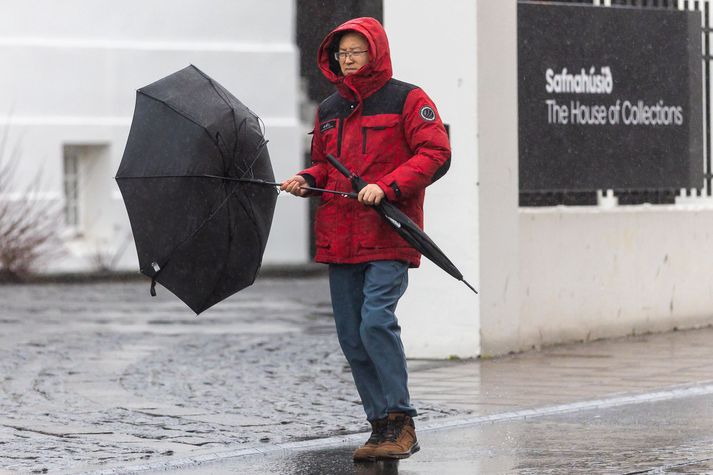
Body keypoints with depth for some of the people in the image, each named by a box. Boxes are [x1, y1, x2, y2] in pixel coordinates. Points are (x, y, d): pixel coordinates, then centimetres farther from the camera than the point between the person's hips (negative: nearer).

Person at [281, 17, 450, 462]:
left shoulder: (406, 100, -1)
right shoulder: (328, 111, 16)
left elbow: (435, 154, -8)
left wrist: (387, 186, -19)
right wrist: (306, 180, 5)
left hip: (389, 238, -6)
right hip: (339, 238, 6)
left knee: (376, 320, -20)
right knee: (352, 336, 4)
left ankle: (401, 422, -13)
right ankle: (381, 426, 13)